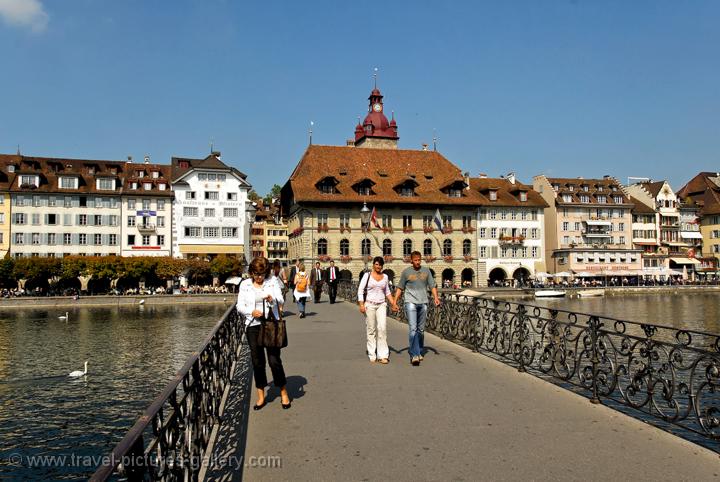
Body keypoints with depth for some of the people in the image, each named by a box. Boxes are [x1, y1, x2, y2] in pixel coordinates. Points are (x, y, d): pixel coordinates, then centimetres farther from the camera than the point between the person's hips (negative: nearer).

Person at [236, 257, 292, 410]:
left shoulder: (272, 281, 0)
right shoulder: (245, 284, 3)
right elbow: (240, 306, 3)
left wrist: (272, 299, -27)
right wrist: (252, 311, -16)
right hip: (253, 326, 2)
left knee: (274, 360, -3)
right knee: (257, 362, 7)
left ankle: (283, 392, 16)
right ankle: (261, 396, 21)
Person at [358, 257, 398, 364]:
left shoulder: (385, 276, 10)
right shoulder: (367, 275, 0)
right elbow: (360, 290, -2)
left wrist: (393, 303, 10)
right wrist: (361, 305, -11)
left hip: (381, 305, 2)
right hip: (369, 304, -2)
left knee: (382, 328, -10)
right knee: (371, 329, 1)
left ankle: (383, 355, -6)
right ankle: (372, 355, 11)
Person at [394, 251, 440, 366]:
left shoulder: (426, 271, 9)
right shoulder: (406, 272, 2)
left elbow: (433, 286, 8)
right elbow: (400, 288, 7)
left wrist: (436, 297, -8)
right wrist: (395, 302, 1)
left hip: (423, 303, 3)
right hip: (411, 302, -3)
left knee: (421, 330, 11)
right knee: (413, 329, -13)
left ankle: (419, 352, 24)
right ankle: (414, 355, -14)